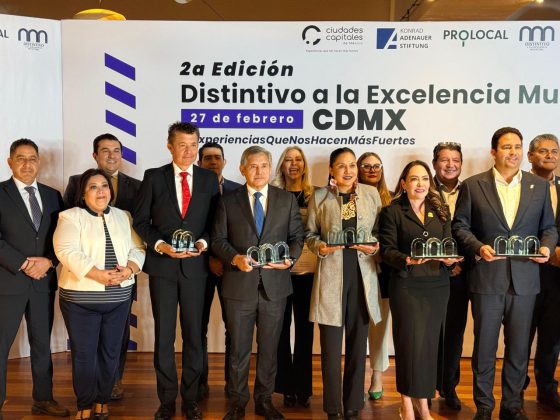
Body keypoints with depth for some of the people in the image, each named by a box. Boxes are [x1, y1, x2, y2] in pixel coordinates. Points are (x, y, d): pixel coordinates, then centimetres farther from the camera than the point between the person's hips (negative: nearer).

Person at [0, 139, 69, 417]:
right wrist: (23, 264, -15)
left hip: (44, 281, 4)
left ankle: (43, 399, 24)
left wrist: (48, 261, -8)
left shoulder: (52, 195, 10)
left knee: (42, 343, 13)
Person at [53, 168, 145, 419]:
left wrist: (129, 269, -13)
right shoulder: (71, 217, -3)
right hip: (81, 298, -4)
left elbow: (137, 249, 8)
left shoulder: (123, 217, 12)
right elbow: (67, 252, -15)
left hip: (118, 297, 4)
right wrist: (98, 274, -23)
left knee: (111, 352, 11)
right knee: (84, 354, 3)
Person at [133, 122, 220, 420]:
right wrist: (160, 245, -12)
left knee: (193, 334, 9)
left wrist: (203, 243, -11)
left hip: (195, 265, 1)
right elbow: (141, 220, 2)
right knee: (164, 335, 6)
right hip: (162, 264, -1)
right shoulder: (153, 177, 1)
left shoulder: (209, 179, 4)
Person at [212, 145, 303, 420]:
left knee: (269, 348, 12)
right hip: (239, 284, -1)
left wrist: (289, 258, -12)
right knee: (239, 348, 10)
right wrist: (235, 258, -15)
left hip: (275, 284, 1)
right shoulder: (228, 201, 3)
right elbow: (218, 239, 2)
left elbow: (297, 236, 7)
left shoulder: (287, 199, 6)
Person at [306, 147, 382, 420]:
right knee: (331, 345, 1)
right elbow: (309, 234, 8)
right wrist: (320, 247, -12)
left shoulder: (371, 194, 7)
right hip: (331, 275, -1)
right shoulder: (319, 196, 3)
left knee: (358, 343, 9)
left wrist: (376, 245, -8)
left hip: (363, 275, 2)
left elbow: (380, 231, 12)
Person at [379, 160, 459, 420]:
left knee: (429, 342, 8)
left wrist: (449, 259, -12)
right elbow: (387, 250, -7)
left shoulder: (440, 211, 13)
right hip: (406, 285, -4)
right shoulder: (392, 212, -1)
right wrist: (407, 260, -25)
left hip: (437, 285, 4)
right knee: (410, 342, -4)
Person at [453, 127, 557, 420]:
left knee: (519, 348, 11)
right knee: (484, 346, 7)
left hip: (525, 279, 2)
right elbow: (460, 225, 1)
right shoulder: (472, 185, 1)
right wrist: (478, 247, -15)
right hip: (486, 278, -2)